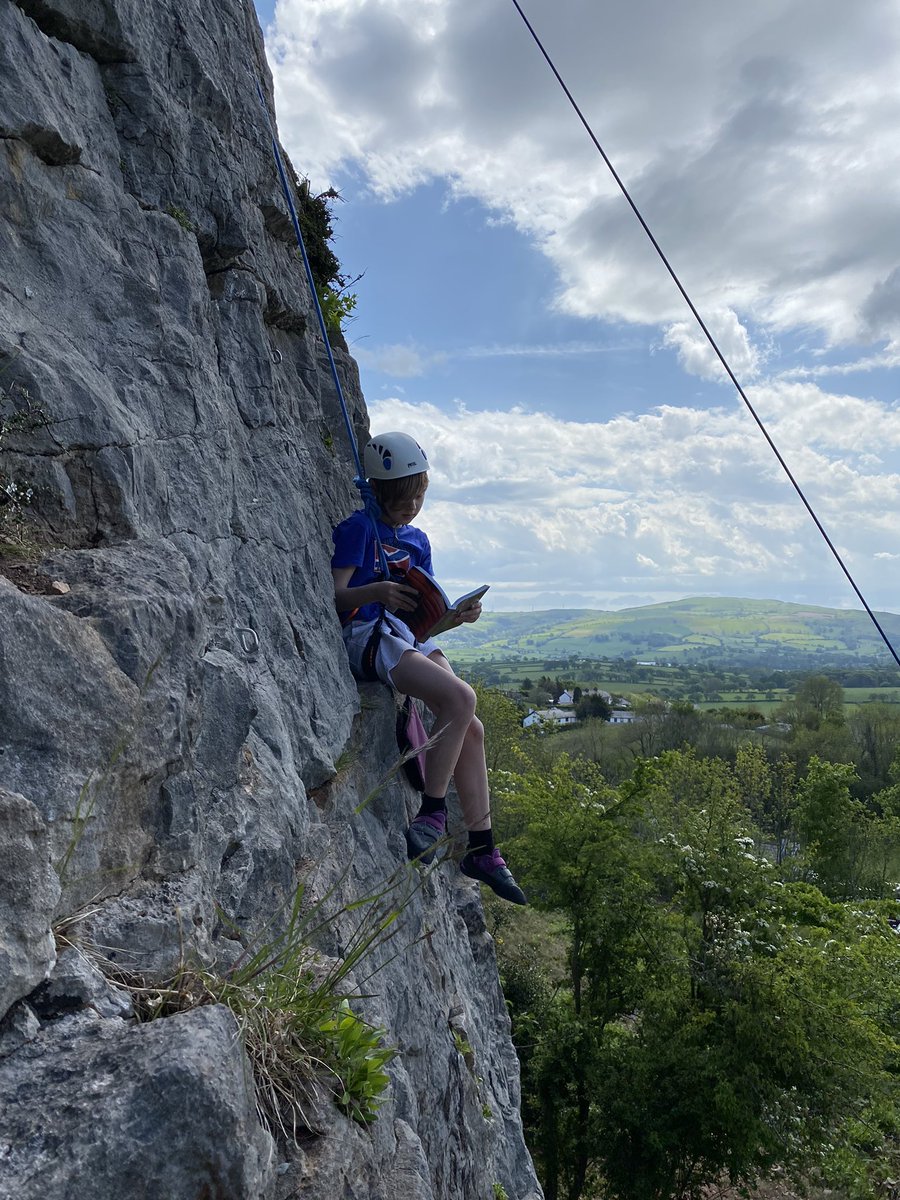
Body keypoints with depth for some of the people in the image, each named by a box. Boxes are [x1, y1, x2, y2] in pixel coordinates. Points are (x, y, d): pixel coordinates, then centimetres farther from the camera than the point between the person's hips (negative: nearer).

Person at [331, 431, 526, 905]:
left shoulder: (416, 540, 18)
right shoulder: (358, 529, -4)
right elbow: (333, 597, -12)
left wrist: (458, 614, -7)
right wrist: (373, 592, -31)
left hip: (409, 637, 8)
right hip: (367, 634, -8)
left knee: (470, 728, -3)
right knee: (460, 697, -27)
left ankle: (481, 849, 5)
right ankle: (433, 812, -15)